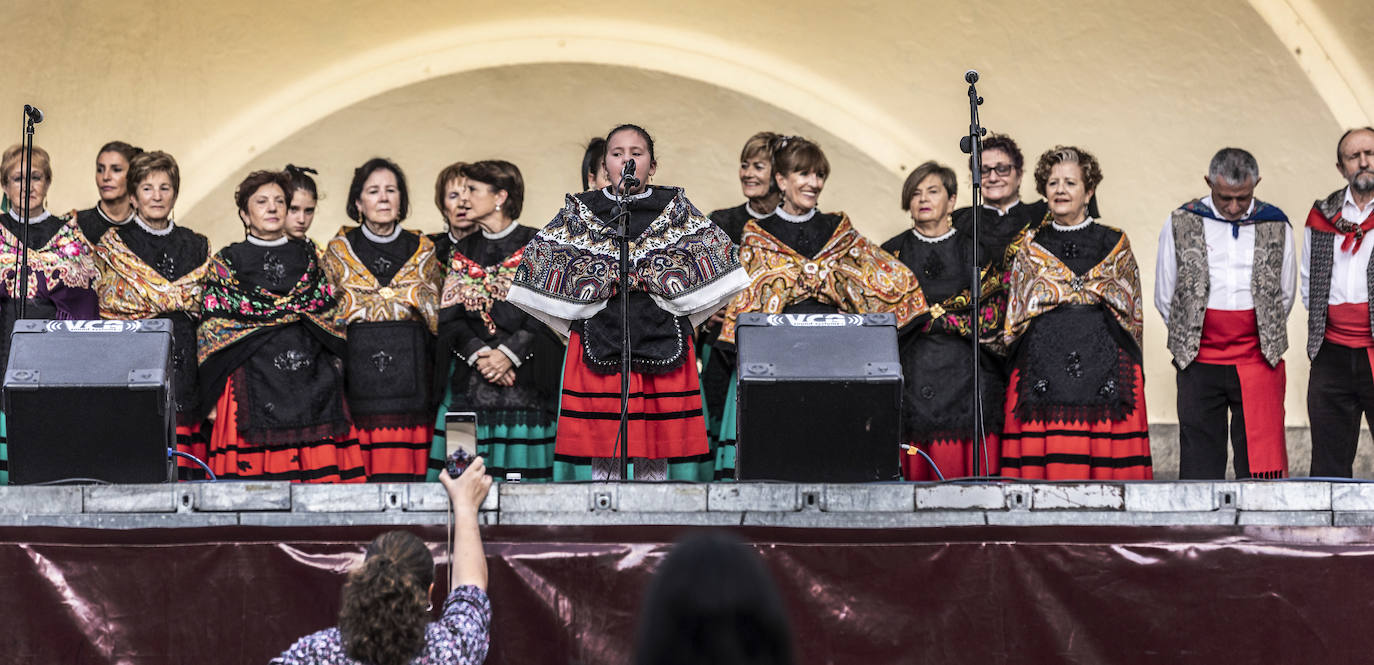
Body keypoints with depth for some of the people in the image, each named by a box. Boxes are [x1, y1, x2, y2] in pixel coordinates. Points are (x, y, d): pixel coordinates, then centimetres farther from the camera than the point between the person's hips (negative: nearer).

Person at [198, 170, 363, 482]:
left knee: (320, 473, -7)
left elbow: (335, 318, 14)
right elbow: (211, 332, 3)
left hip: (314, 385, 2)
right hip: (253, 387, -2)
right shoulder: (227, 262, 9)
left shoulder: (309, 254, 16)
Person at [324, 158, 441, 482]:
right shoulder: (339, 249, 10)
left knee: (406, 473, -6)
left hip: (411, 381, 1)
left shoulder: (423, 250, 12)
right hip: (358, 379, -1)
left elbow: (438, 316, 14)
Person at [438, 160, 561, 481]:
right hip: (471, 382, 3)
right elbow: (450, 316, 8)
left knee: (522, 475, -8)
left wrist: (510, 354, -16)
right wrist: (477, 354, -10)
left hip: (525, 380, -3)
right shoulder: (463, 252, 15)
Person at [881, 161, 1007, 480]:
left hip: (963, 380, 0)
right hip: (909, 379, 1)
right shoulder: (892, 253, 11)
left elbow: (991, 319, 3)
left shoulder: (973, 251, 9)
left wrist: (932, 317, -4)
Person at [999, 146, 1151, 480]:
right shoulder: (1031, 245, 14)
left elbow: (1131, 313, 14)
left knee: (1106, 465, -7)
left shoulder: (1114, 243, 12)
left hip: (1105, 373, 0)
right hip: (1041, 373, 0)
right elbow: (1015, 313, 13)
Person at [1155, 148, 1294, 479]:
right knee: (1200, 462, 2)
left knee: (1263, 463, -5)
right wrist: (1189, 339, 9)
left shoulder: (1275, 225, 5)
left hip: (1259, 363, 0)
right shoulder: (1180, 225, 2)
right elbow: (1164, 297, 9)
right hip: (1199, 363, 0)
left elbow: (1285, 296, 14)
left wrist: (1267, 339, 11)